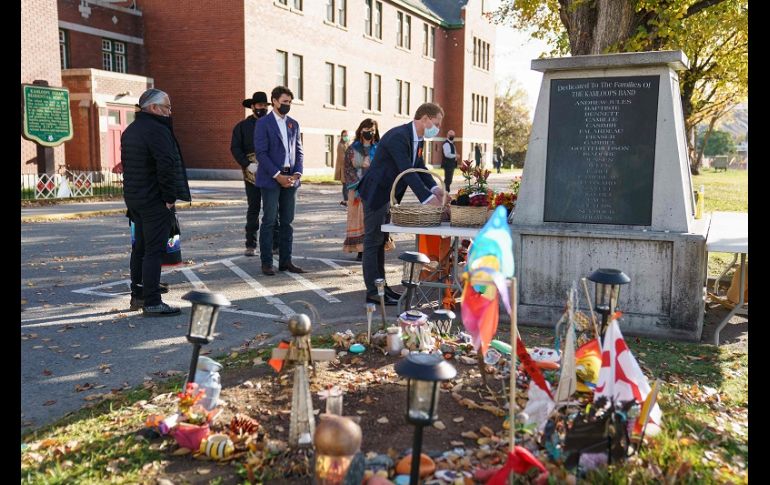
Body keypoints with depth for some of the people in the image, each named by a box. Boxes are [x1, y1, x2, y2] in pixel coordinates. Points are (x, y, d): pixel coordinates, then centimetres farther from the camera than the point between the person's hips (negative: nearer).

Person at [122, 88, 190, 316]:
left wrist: (133, 191, 17)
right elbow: (166, 166, -26)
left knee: (140, 247, 18)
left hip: (134, 198, 10)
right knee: (154, 250, -7)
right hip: (155, 201, -10)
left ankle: (137, 295, 27)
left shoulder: (130, 130, 15)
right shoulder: (157, 130, -17)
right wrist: (170, 197, -17)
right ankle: (152, 303, -4)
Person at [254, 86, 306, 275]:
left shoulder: (293, 124, 14)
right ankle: (266, 263, 4)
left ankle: (285, 261, 13)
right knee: (269, 221, -2)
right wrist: (277, 175, -15)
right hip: (271, 179, -5)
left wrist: (297, 173, -3)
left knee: (287, 221, 7)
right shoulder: (263, 123, -3)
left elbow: (298, 151, 13)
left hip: (290, 179, 5)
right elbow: (261, 153, -10)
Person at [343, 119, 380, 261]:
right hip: (357, 190, -1)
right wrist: (359, 186, -10)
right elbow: (348, 169, 2)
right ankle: (360, 250, 2)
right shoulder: (352, 149, 6)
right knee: (359, 219, -1)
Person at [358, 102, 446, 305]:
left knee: (380, 241, 15)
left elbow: (420, 168, 9)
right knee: (373, 241, -4)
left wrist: (434, 188, -9)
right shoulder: (398, 136, -25)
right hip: (376, 194, -10)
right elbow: (407, 171, -31)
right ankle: (373, 292, 1)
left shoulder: (418, 140, 7)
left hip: (389, 195, 10)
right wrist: (427, 198, -33)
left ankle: (380, 285, 24)